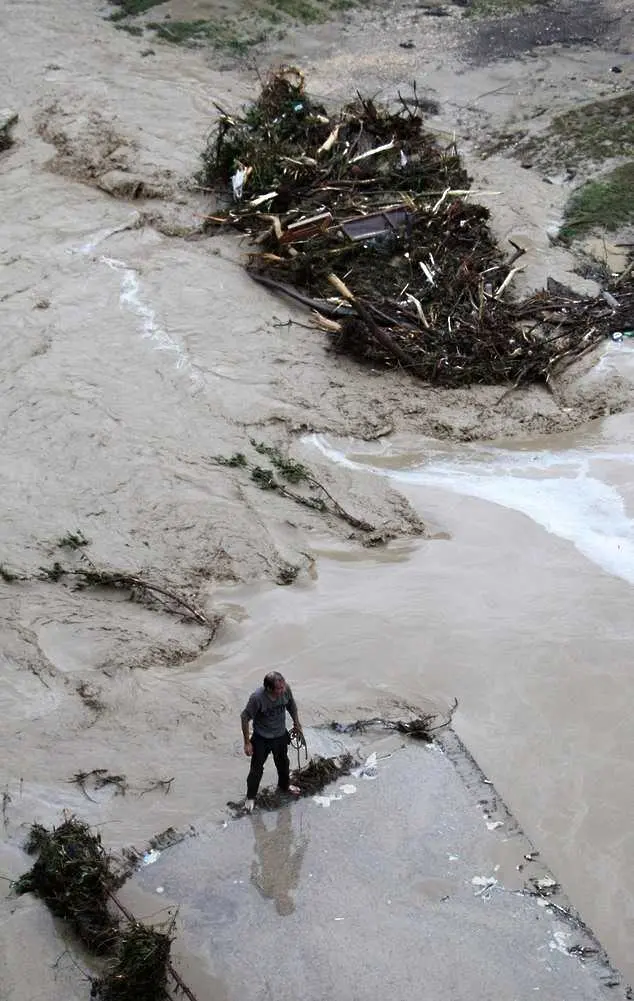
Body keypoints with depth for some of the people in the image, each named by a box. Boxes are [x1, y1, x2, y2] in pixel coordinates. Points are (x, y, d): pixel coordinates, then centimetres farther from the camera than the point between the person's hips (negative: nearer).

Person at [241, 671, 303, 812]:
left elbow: (291, 704, 0)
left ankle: (284, 785, 56)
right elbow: (245, 717, -21)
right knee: (257, 769, 12)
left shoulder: (286, 689, -24)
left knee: (283, 763, 27)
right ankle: (250, 797, 37)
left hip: (281, 735, 4)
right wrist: (247, 743, -15)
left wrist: (297, 724, 9)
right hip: (261, 739, -4)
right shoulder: (257, 697, -35)